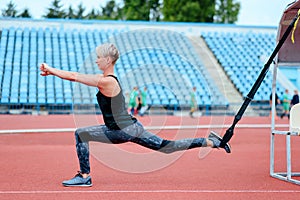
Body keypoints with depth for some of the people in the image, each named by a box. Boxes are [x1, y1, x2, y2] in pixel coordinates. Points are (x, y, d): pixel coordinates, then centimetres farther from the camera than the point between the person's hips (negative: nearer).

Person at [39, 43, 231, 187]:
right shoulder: (104, 78, 10)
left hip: (123, 130, -9)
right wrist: (52, 71, 10)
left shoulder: (107, 82, -18)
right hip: (132, 127, 9)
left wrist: (51, 70, -7)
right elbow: (76, 75, 15)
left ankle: (85, 177, 1)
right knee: (167, 147, 15)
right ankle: (211, 141, 16)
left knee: (81, 134, -5)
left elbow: (74, 77, -17)